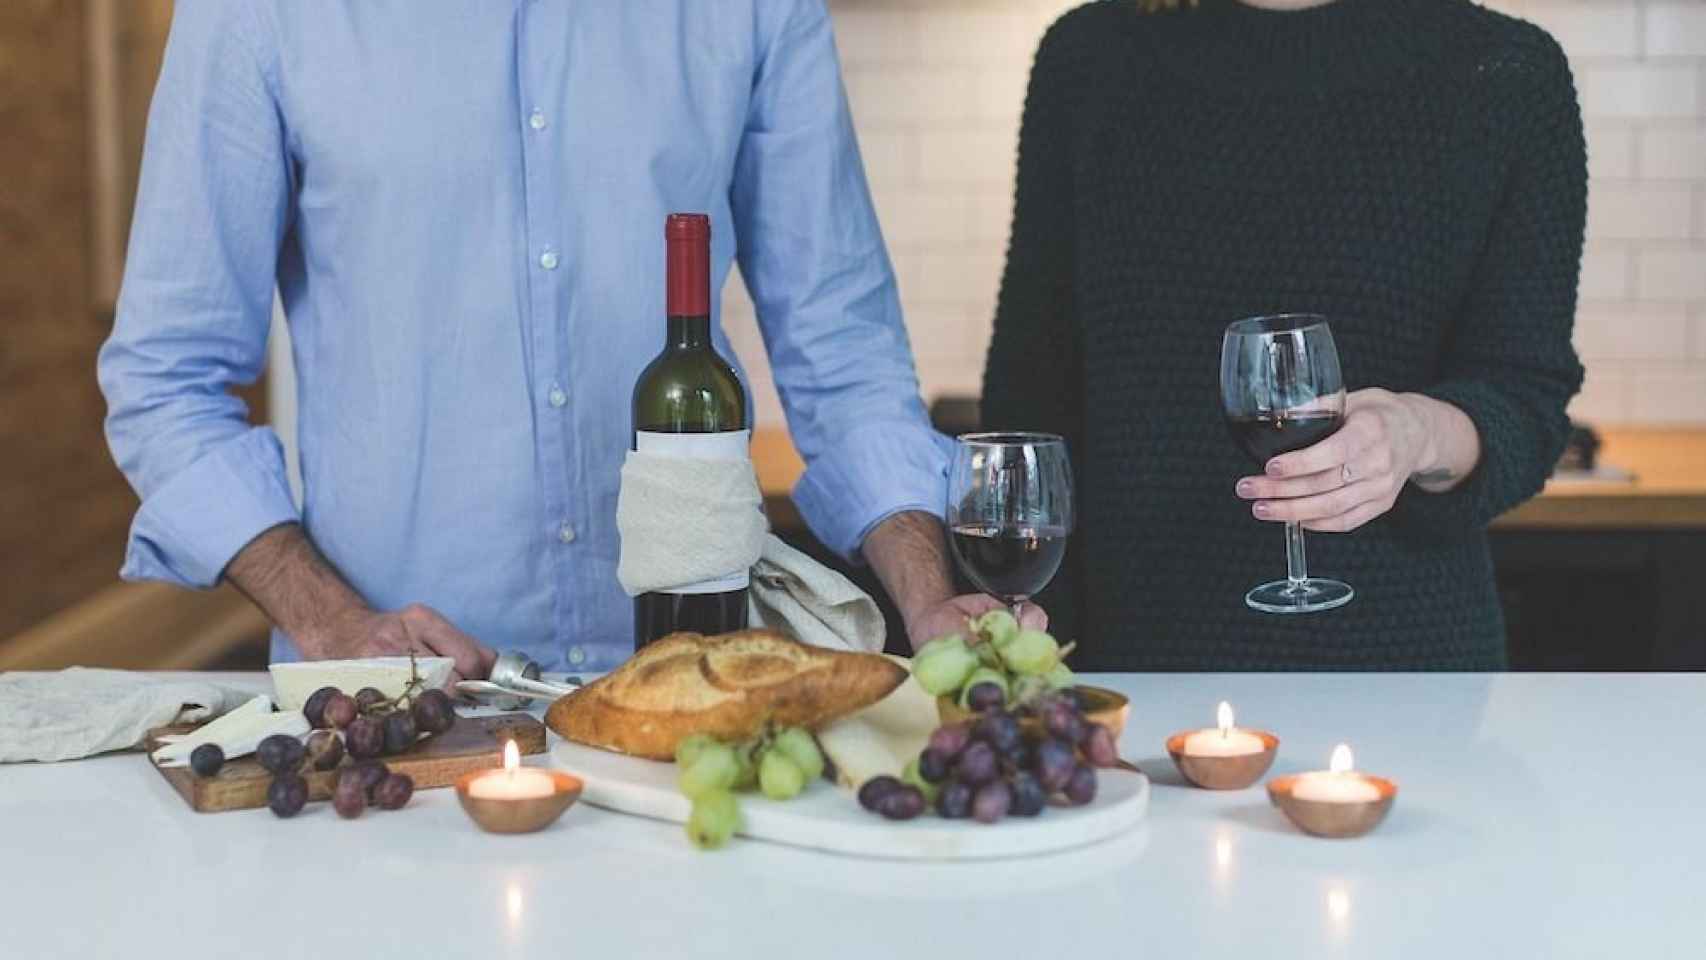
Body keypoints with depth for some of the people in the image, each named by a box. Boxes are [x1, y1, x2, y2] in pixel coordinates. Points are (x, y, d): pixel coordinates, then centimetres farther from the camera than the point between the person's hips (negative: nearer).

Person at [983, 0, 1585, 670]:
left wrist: (1424, 437, -31)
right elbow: (1031, 386, 1)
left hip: (1397, 640, -1)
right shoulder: (1091, 55, -1)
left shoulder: (1511, 72, -5)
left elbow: (1527, 395, -8)